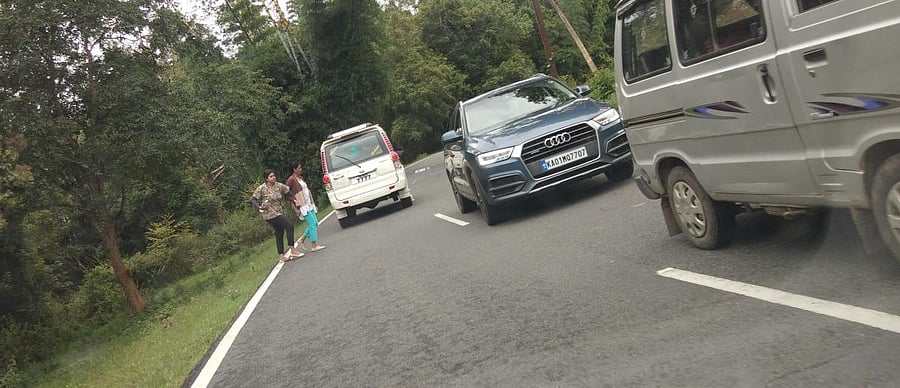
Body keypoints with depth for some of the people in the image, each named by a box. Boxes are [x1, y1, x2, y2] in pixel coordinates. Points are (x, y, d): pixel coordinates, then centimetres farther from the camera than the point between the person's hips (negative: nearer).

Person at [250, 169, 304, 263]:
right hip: (270, 214, -7)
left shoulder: (279, 186, 3)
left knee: (279, 234, 10)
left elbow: (288, 191, 19)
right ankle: (292, 250, -10)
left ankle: (281, 256, 17)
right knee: (289, 226, -16)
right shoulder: (262, 188, -11)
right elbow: (253, 199, -10)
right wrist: (258, 206, -26)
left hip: (279, 213, 7)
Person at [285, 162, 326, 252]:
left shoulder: (301, 178, 17)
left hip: (309, 204, 9)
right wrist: (295, 207, -14)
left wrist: (314, 204, 19)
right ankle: (314, 245, -6)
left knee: (315, 223, 7)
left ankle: (301, 241, 18)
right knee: (312, 224, -11)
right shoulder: (291, 179, -9)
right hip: (302, 205, -9)